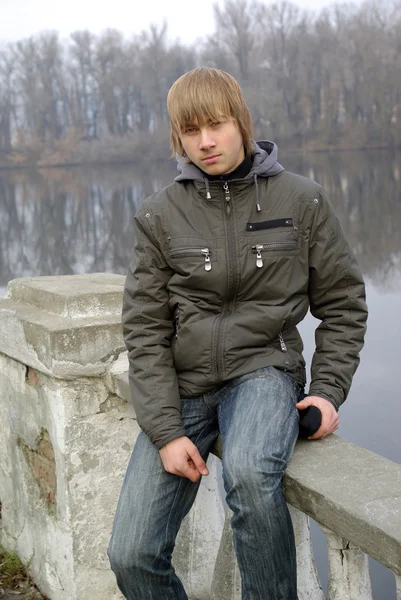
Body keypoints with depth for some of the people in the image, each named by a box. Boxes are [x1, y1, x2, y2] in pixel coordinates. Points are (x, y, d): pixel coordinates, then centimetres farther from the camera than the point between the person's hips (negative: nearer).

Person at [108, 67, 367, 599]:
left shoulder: (301, 200, 1)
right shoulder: (159, 217, 1)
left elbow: (342, 303, 7)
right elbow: (146, 332, -1)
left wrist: (328, 391, -6)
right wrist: (166, 432, -11)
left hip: (263, 366, -2)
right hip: (184, 384, 2)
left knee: (249, 472, -36)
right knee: (132, 556, -8)